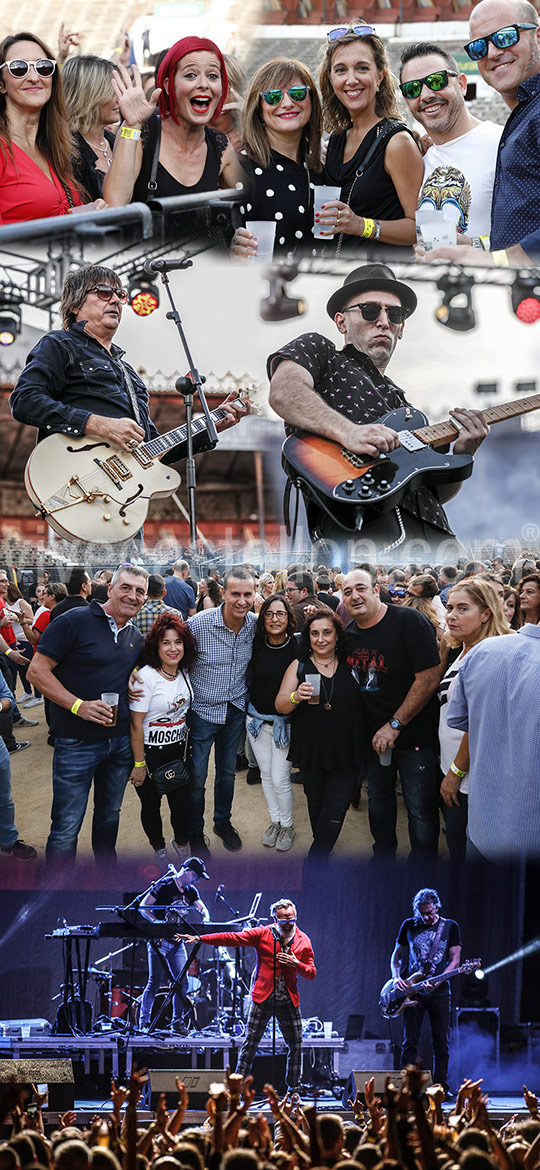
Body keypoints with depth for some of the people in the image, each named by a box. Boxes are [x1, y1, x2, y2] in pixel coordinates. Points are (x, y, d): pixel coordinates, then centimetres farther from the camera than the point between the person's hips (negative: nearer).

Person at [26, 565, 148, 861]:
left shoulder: (136, 638, 10)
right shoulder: (75, 621, -11)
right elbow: (37, 671, -14)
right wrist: (78, 705, -22)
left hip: (121, 741, 6)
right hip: (77, 743, -6)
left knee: (109, 814, 20)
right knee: (66, 828, -3)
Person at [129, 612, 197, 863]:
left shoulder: (184, 673, 1)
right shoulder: (145, 677, -20)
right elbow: (136, 724, -17)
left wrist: (189, 748, 14)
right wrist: (139, 764, -15)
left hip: (178, 749, 5)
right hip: (150, 753, -5)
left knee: (183, 802, 2)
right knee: (151, 804, 9)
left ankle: (181, 842, 29)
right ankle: (158, 848, 33)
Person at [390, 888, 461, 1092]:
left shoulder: (450, 927, 3)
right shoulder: (409, 926, 7)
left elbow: (454, 960, -1)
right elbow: (396, 956, 14)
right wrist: (397, 978, -5)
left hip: (439, 992, 0)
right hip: (412, 990, 0)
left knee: (441, 1043, 0)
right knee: (410, 1043, -3)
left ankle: (440, 1087, 7)